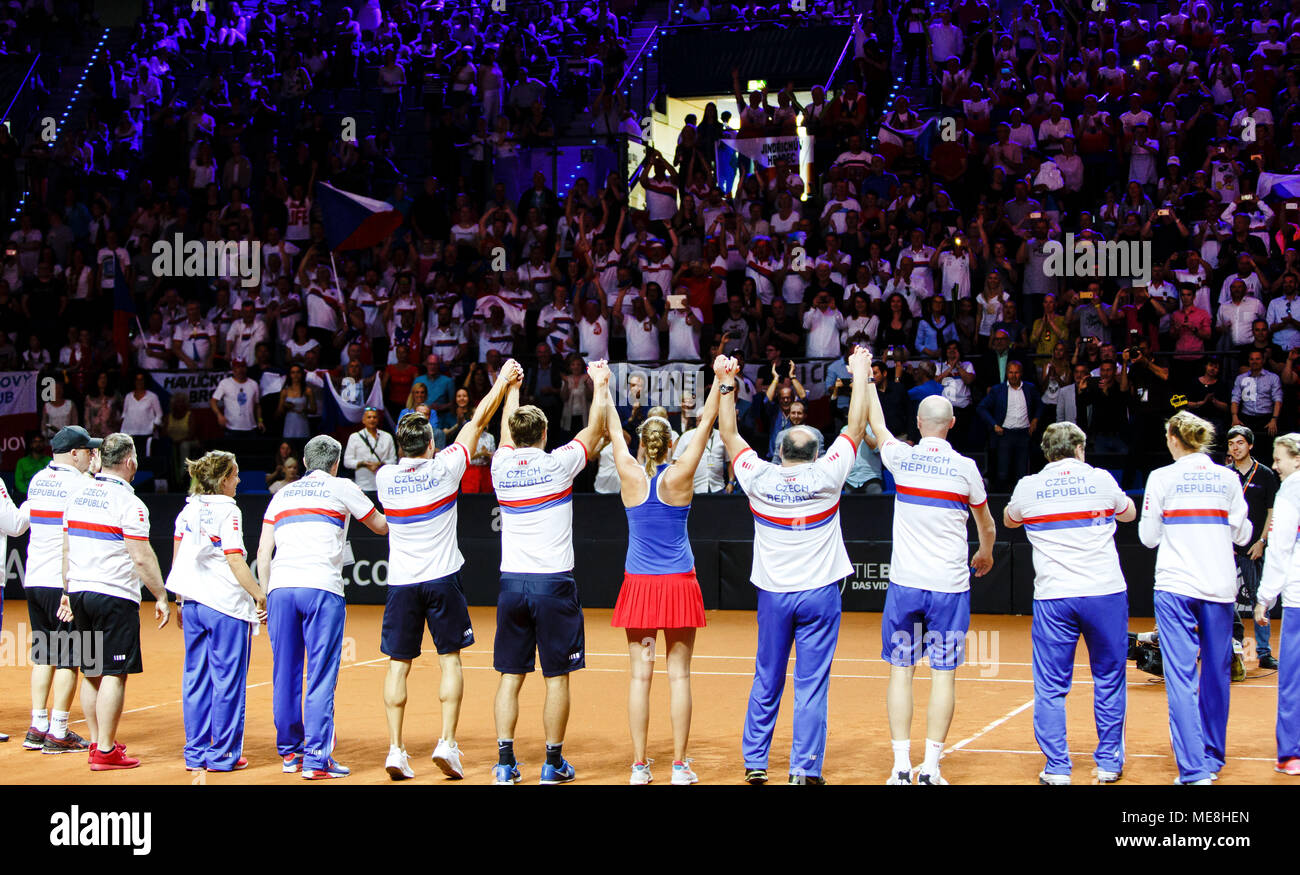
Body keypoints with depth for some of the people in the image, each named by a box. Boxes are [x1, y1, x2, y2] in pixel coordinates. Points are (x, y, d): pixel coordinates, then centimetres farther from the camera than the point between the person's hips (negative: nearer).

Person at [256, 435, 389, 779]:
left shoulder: (281, 495, 22)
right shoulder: (341, 488, 11)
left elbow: (263, 551, 14)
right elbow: (382, 526, 22)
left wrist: (265, 596, 16)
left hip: (280, 587, 4)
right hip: (321, 587, -4)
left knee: (285, 674, 11)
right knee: (321, 675, -5)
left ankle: (290, 751, 19)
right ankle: (317, 759, -9)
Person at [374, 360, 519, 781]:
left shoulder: (385, 477, -1)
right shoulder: (444, 469, -7)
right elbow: (477, 423, 4)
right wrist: (504, 380, 16)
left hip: (401, 583, 2)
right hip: (442, 578, -2)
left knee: (398, 664, 4)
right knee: (450, 660, 6)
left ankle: (396, 750, -2)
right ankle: (447, 743, -4)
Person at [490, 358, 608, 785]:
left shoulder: (502, 467, 3)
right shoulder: (557, 464, -6)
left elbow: (506, 431, 25)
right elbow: (595, 429, 8)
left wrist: (512, 388, 40)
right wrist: (600, 386, 23)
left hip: (512, 584, 4)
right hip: (553, 582, -4)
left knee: (510, 676, 6)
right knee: (557, 677, 3)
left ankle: (505, 761, 2)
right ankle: (554, 762, 6)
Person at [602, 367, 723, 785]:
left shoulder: (630, 475, -3)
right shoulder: (680, 475, -5)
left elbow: (613, 430, 10)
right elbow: (705, 424, 0)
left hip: (638, 584, 1)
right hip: (679, 584, -1)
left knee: (640, 675, 1)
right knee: (679, 675, 1)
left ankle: (639, 766, 1)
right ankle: (679, 765, 1)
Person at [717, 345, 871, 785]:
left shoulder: (760, 479, -4)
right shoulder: (825, 476, -8)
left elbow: (729, 435, 7)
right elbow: (856, 427, -1)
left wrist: (726, 386, 12)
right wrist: (861, 374, 6)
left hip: (773, 593, 2)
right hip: (819, 593, -2)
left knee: (766, 682, 11)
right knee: (812, 684, -2)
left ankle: (754, 762, 14)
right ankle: (805, 768, -4)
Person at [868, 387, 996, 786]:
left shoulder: (902, 458, -2)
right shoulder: (965, 467, -3)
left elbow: (876, 424, 20)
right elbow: (987, 527, 12)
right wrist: (985, 554, 34)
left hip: (904, 584, 1)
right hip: (949, 585, -1)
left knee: (900, 670, 6)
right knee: (944, 674, 3)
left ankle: (901, 766, 2)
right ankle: (930, 767, 0)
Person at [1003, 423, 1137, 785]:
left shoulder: (1028, 487, 5)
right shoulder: (1101, 479, 4)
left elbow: (1009, 520, 27)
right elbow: (1129, 513, 24)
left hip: (1052, 598, 0)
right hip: (1105, 592, 0)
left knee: (1051, 688, 5)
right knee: (1109, 680, 12)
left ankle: (1057, 768, 3)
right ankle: (1108, 763, 14)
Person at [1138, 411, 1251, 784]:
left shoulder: (1162, 478, -3)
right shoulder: (1228, 478, 5)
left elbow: (1148, 537, 3)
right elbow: (1241, 534, 10)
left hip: (1176, 588, -3)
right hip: (1220, 586, 3)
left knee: (1181, 678, -6)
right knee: (1216, 673, 14)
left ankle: (1194, 768, -15)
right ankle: (1212, 757, 25)